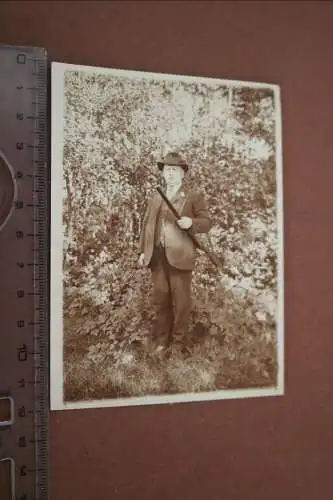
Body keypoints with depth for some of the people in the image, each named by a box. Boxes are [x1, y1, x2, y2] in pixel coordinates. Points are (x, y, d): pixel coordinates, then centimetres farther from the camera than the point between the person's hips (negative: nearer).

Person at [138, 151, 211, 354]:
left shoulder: (194, 197, 3)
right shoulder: (156, 198, 17)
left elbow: (207, 222, -1)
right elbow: (147, 224, 17)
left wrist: (191, 222, -21)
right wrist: (143, 251, 9)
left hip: (180, 256, -4)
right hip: (157, 256, 4)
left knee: (181, 301, 0)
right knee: (161, 300, 9)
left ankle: (179, 344, 11)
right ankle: (162, 341, 20)